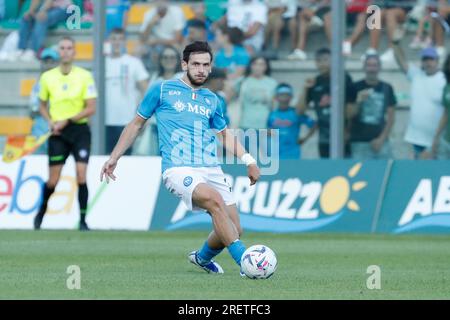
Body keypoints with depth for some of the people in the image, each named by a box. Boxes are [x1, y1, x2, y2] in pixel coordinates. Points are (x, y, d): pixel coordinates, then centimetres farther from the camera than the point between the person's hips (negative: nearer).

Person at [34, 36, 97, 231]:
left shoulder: (85, 76, -4)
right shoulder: (47, 77, 2)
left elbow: (91, 108, -7)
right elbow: (43, 106, 14)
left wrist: (67, 121, -15)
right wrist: (50, 121, -6)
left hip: (79, 129, -1)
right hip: (58, 134, 1)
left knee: (81, 176, -11)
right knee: (53, 181, 2)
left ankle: (83, 220, -3)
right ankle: (41, 211, 29)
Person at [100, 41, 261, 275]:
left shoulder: (212, 100, 18)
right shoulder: (162, 90, 7)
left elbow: (224, 134, 31)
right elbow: (137, 124, 15)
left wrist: (248, 160, 17)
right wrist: (114, 158, 12)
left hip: (211, 169, 5)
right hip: (178, 169, -5)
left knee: (233, 230, -1)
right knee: (215, 199, -33)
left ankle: (202, 258, 32)